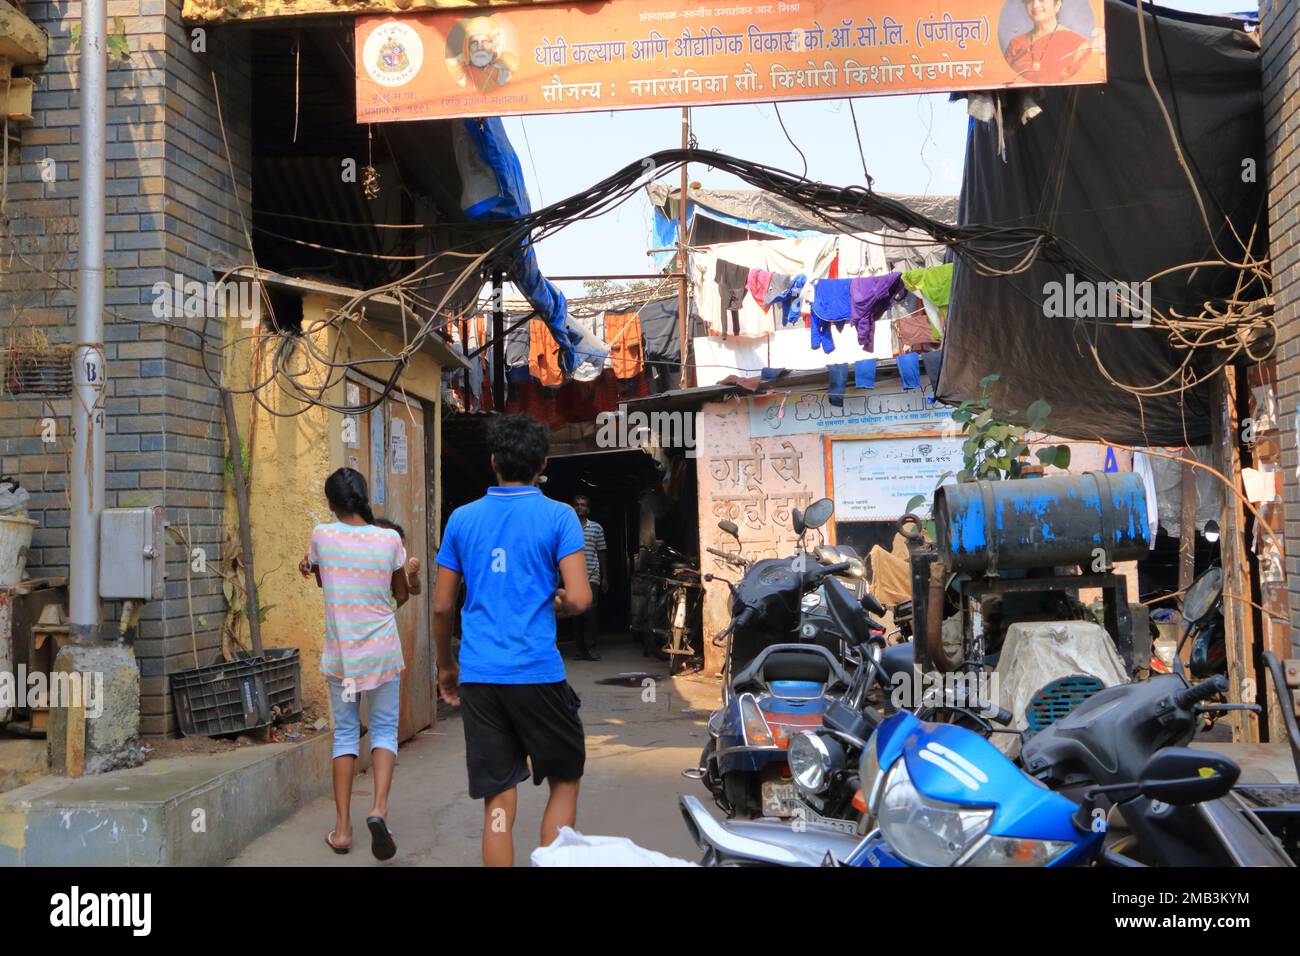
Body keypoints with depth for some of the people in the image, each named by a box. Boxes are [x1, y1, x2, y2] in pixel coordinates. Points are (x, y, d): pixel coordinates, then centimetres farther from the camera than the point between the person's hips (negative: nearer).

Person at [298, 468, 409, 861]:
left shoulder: (322, 535, -7)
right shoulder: (390, 540, -7)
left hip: (340, 652, 1)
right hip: (382, 650, -1)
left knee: (345, 732, 12)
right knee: (384, 729, 9)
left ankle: (342, 828, 10)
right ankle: (379, 808, -13)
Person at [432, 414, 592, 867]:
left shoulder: (462, 518, 7)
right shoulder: (558, 516, -3)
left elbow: (441, 606, 9)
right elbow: (579, 598, -12)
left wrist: (446, 667, 22)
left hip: (478, 677, 3)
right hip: (538, 674, -3)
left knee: (498, 803, 7)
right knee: (565, 781, 17)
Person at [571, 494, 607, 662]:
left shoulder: (596, 527, 10)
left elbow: (601, 553, 12)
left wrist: (605, 577, 10)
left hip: (592, 576, -1)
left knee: (591, 610, -13)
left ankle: (590, 647, -8)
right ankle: (580, 648, 11)